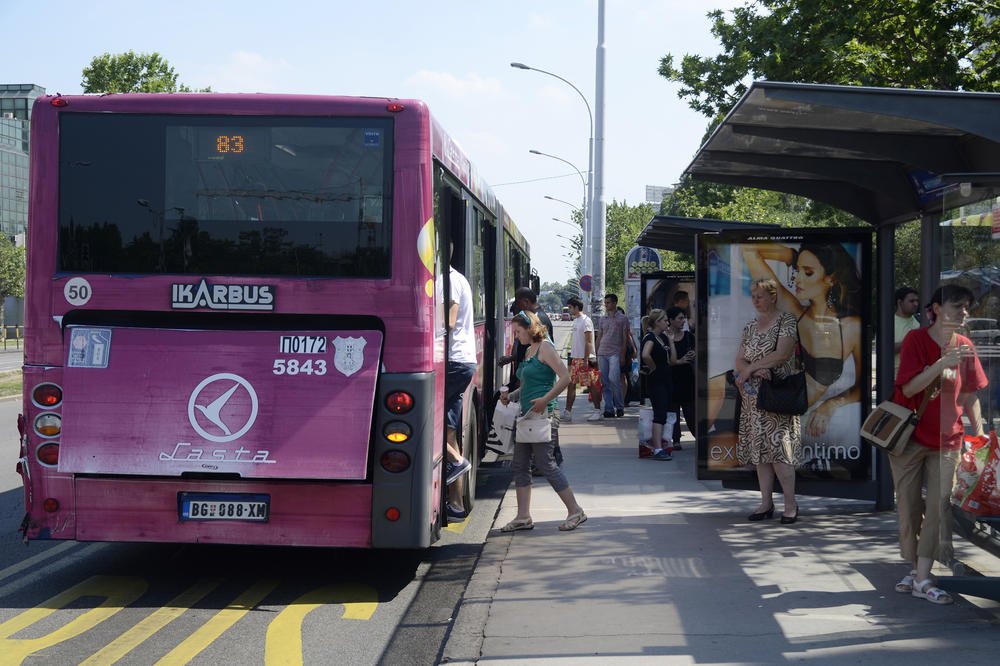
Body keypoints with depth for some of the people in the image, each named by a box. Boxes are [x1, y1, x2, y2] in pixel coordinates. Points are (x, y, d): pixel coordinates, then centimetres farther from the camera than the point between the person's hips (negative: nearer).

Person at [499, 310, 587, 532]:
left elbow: (565, 377, -17)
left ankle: (575, 511, 1)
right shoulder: (529, 350, 17)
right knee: (519, 465, 7)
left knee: (546, 464, -7)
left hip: (541, 414, -10)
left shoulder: (545, 348, -10)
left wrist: (545, 400, -23)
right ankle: (523, 517, 11)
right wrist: (511, 396, 11)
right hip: (527, 414, 10)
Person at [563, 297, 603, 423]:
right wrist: (571, 358, 18)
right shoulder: (575, 321, 16)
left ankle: (597, 411, 4)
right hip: (575, 358, 9)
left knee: (592, 385, -3)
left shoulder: (586, 321, -12)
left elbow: (588, 342, -16)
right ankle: (568, 412, 7)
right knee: (571, 384, 6)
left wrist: (586, 360, -20)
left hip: (585, 359, -9)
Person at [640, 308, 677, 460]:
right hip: (655, 381, -9)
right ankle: (658, 449, -15)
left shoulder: (663, 338, 15)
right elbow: (645, 355, -33)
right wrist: (653, 368, -18)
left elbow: (672, 360, 11)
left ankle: (654, 442, 20)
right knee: (660, 413, -13)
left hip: (665, 379, 9)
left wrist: (671, 341, 7)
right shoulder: (650, 337, -13)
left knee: (664, 412, 11)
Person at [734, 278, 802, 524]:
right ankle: (766, 503, 11)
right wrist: (755, 370, -12)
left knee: (778, 448, -12)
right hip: (753, 394, 7)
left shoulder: (786, 320, -3)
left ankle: (791, 504, -4)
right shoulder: (750, 327, 16)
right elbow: (739, 360, 9)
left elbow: (782, 354, -16)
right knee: (759, 449, 6)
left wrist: (750, 367, -10)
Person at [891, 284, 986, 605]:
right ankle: (915, 569, 20)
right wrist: (942, 363, -27)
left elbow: (970, 395, 9)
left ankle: (923, 579, -4)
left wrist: (980, 434, 2)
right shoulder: (916, 339, -8)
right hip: (909, 437, -2)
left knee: (938, 507, -6)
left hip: (946, 440, 2)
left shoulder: (964, 347, 3)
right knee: (909, 507, 5)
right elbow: (908, 388, -17)